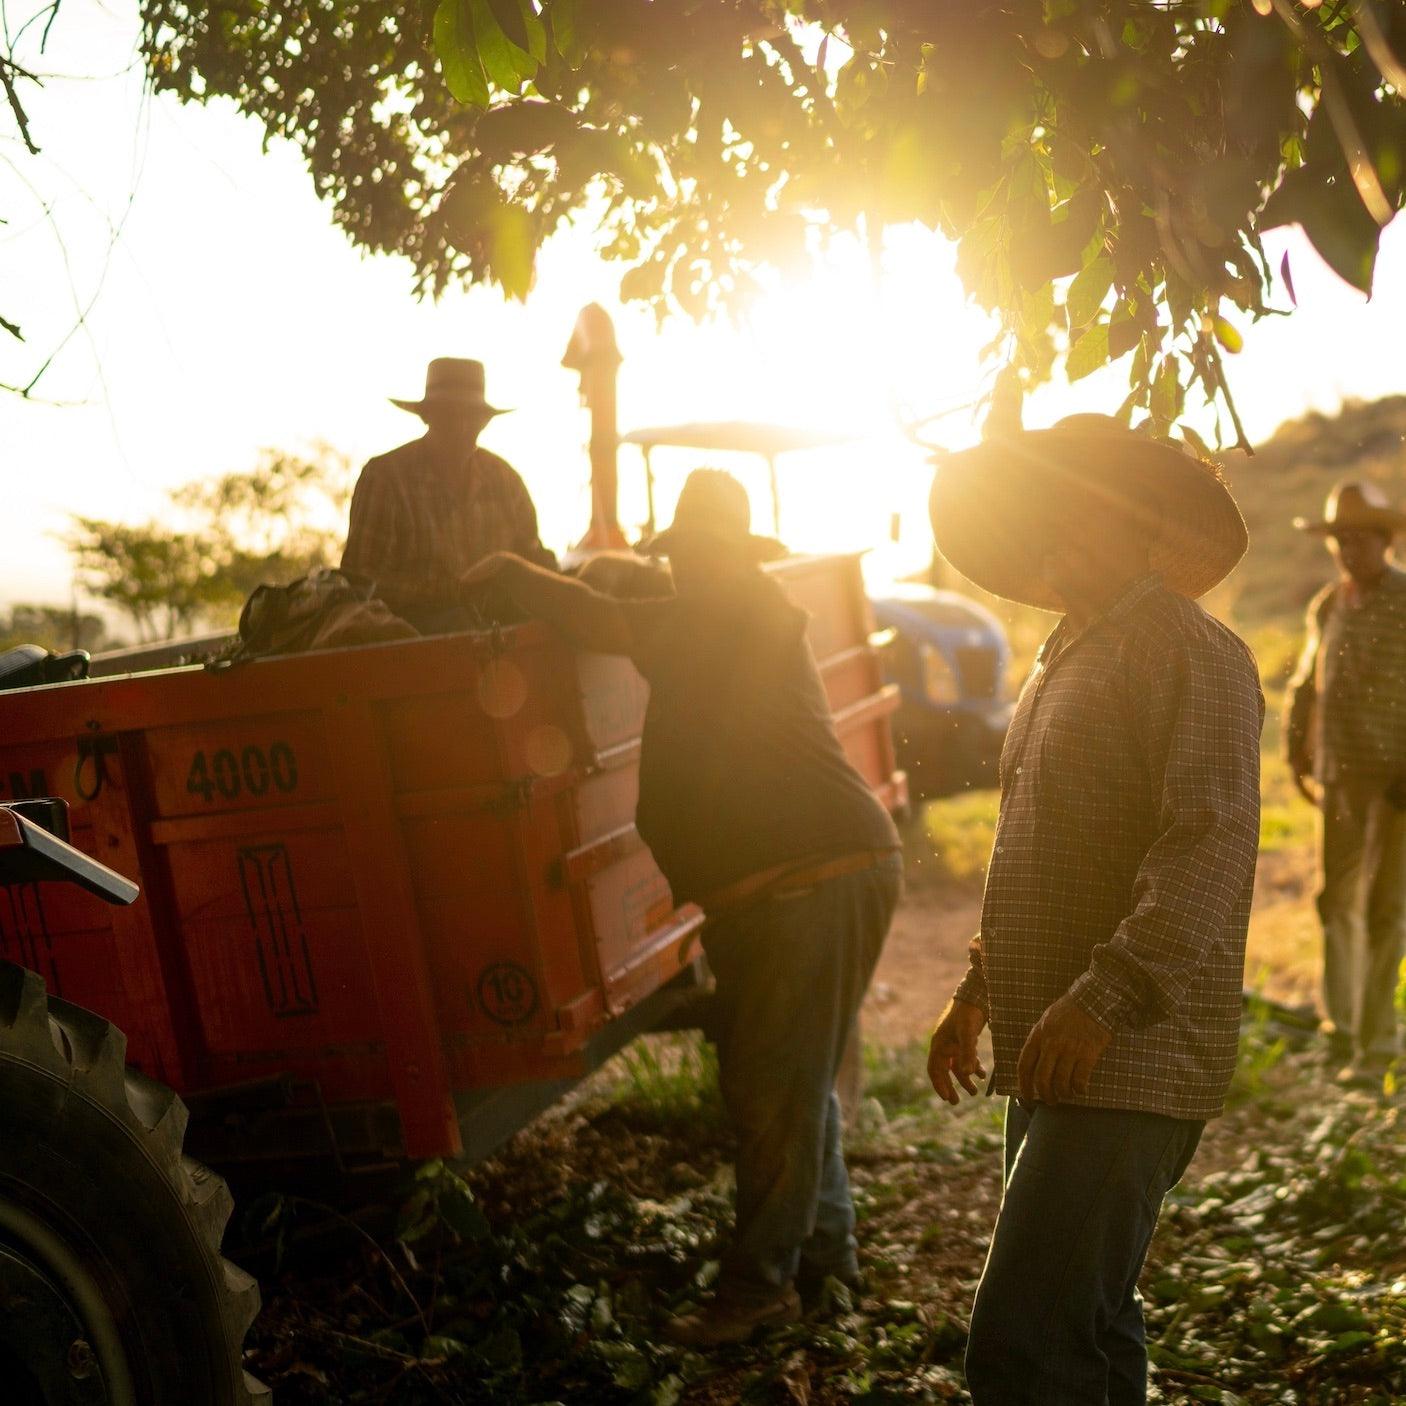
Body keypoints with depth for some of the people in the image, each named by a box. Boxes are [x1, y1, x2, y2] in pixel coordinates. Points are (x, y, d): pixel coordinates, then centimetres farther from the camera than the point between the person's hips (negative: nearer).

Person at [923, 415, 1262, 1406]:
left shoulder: (1192, 653, -11)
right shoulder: (1067, 658, 19)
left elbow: (1211, 844, -23)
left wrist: (1103, 997, -29)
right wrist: (979, 991, 23)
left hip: (1128, 1065, -10)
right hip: (1054, 1061, 10)